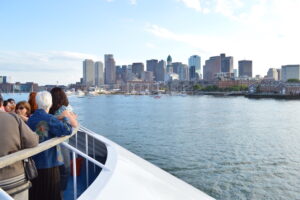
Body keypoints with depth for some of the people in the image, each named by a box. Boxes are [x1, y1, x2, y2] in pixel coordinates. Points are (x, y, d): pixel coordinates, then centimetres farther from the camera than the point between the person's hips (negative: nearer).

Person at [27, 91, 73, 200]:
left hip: (33, 163, 6)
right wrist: (65, 119, -7)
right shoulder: (49, 119, -16)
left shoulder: (30, 119, 2)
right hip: (49, 163, -5)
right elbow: (67, 130, -26)